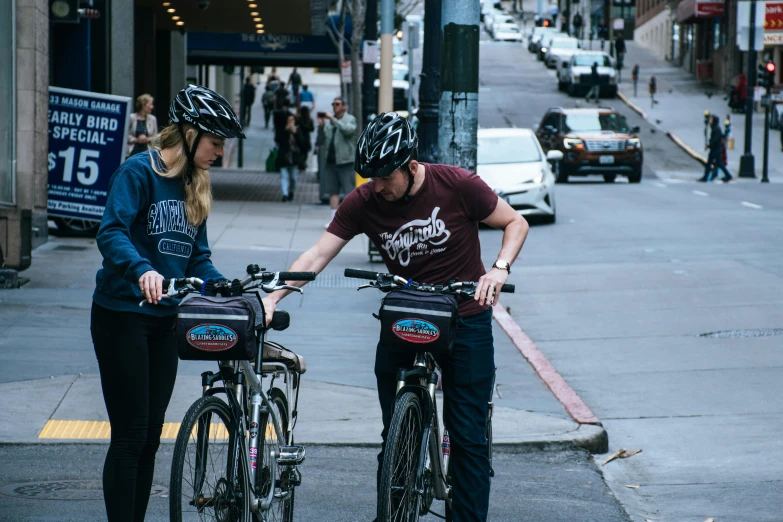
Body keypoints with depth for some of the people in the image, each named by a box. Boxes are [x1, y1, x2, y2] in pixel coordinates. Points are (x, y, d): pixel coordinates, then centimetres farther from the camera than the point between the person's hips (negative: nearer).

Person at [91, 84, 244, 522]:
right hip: (123, 316, -8)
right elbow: (112, 232, -26)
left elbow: (198, 257, 14)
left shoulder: (195, 186, 12)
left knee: (151, 437, 9)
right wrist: (141, 269, -44)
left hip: (165, 319, 8)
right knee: (130, 436, -8)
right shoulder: (140, 172, -12)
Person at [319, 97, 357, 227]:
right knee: (333, 191, 7)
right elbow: (323, 137, 10)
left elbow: (348, 130, -20)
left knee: (349, 191, -5)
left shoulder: (350, 119, 1)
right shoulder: (328, 120, 14)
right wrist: (321, 126, -8)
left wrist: (333, 120, -22)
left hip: (345, 161, -5)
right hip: (330, 161, 5)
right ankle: (334, 218, 11)